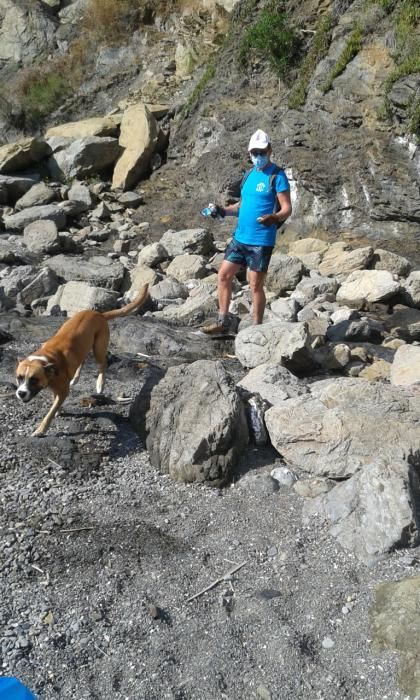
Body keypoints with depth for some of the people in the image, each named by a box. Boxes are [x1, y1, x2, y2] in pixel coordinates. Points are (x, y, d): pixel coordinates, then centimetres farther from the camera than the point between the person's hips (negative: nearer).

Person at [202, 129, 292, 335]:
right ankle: (222, 322, 15)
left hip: (261, 241, -7)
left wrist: (274, 218, -33)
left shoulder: (277, 176, -7)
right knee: (223, 275, 5)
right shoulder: (250, 174, 14)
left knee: (255, 285, -2)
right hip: (240, 237, 7)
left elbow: (287, 208, -12)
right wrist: (224, 211, 7)